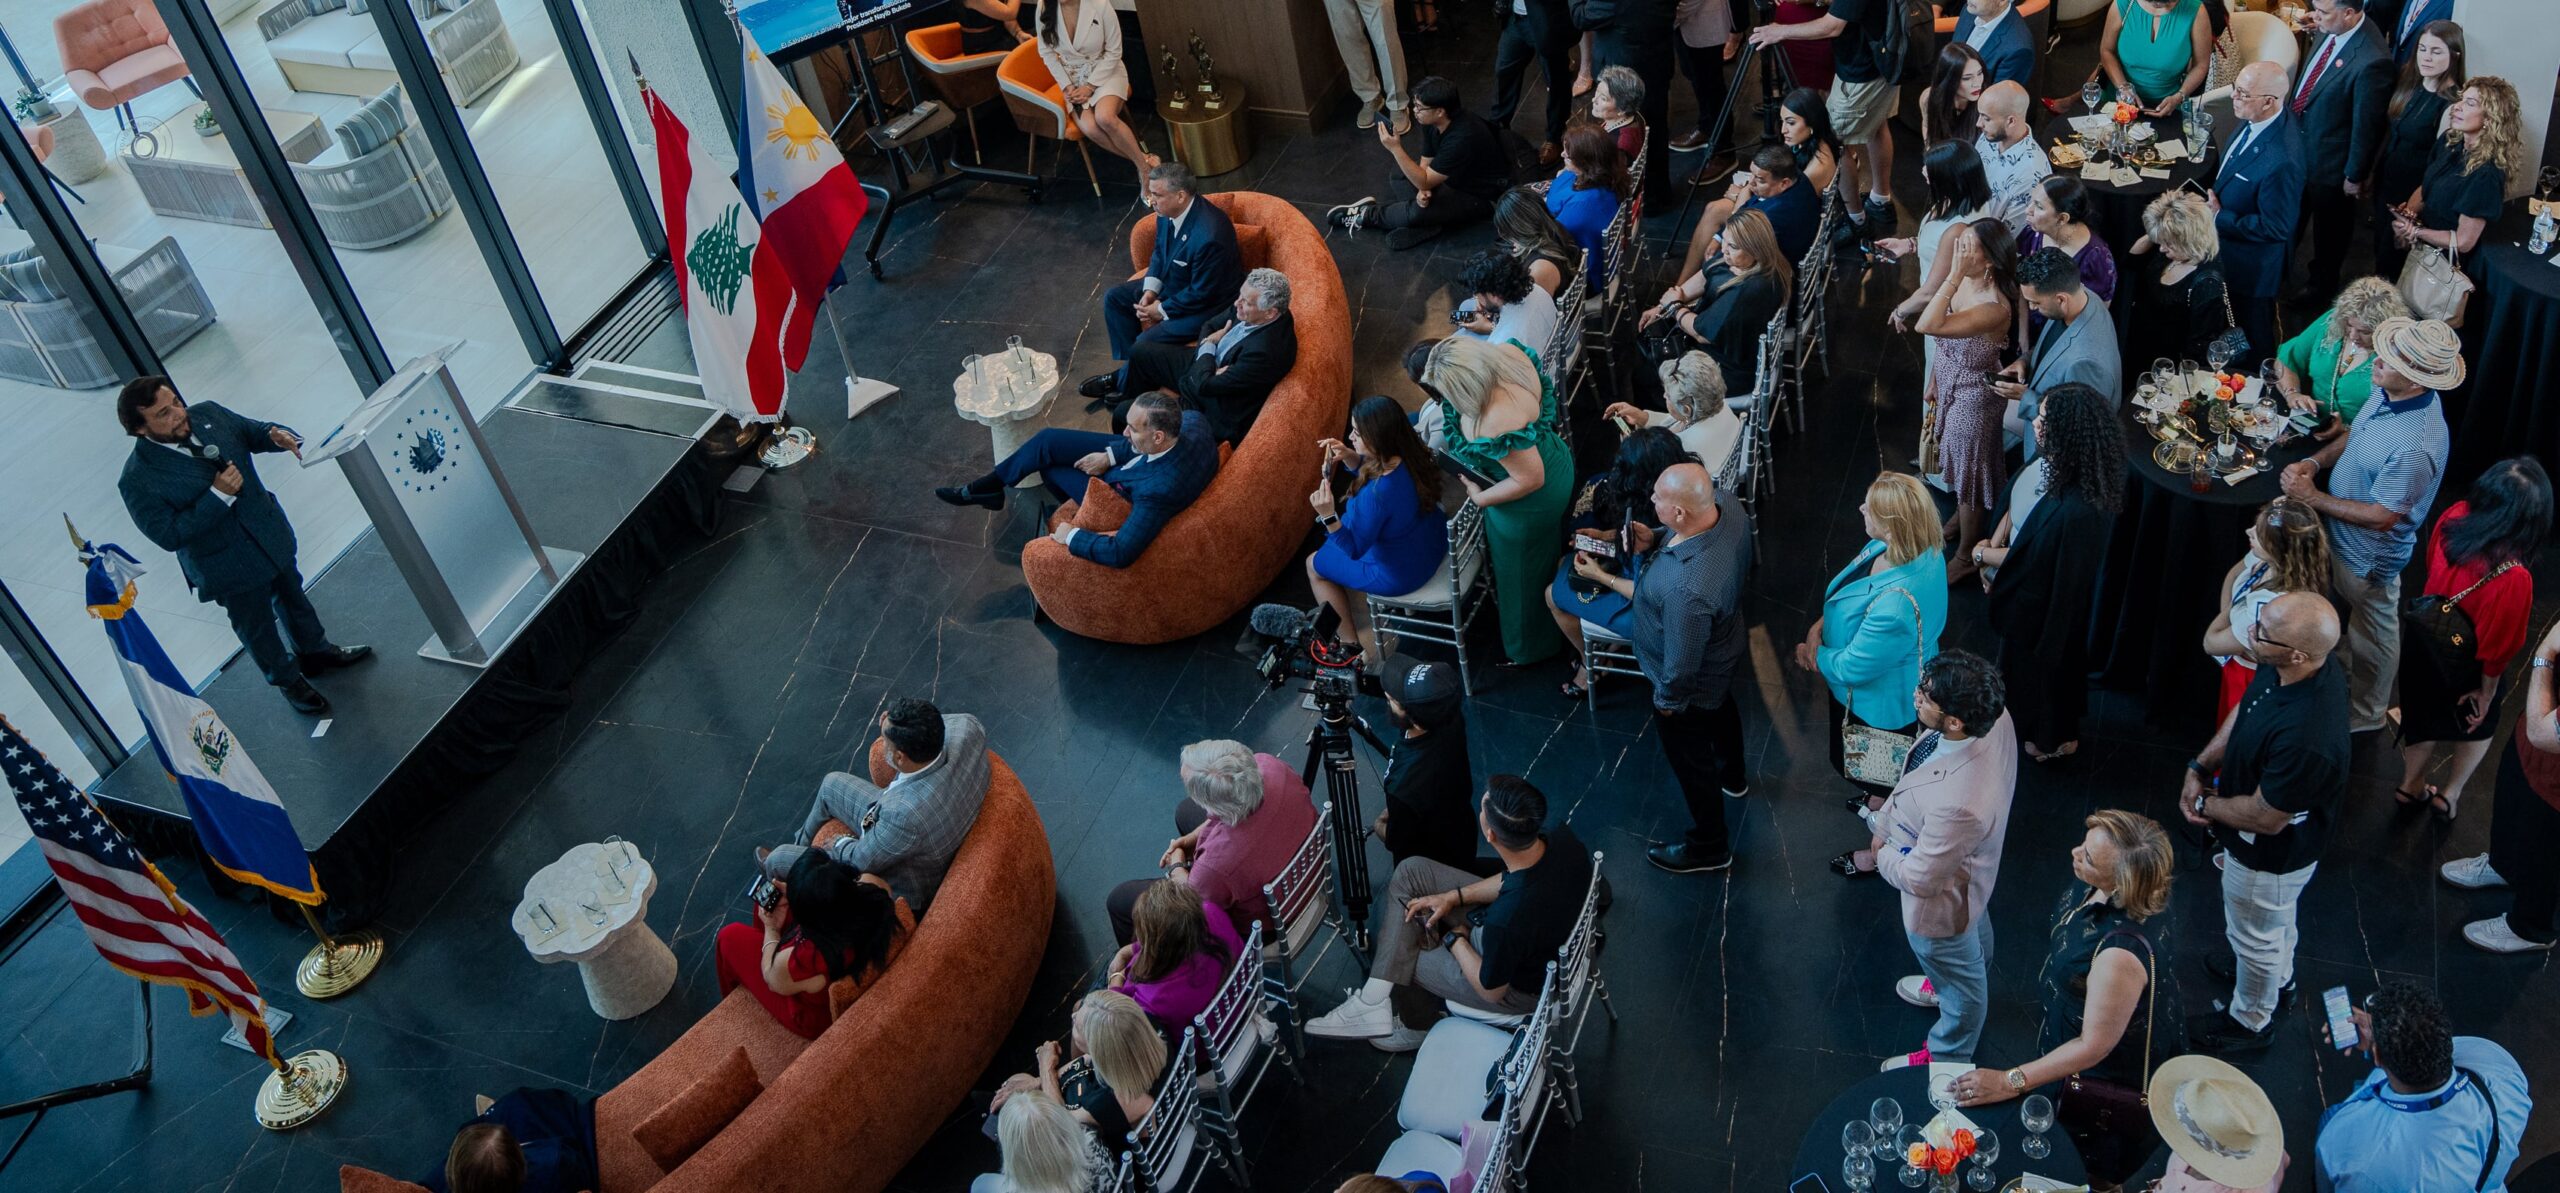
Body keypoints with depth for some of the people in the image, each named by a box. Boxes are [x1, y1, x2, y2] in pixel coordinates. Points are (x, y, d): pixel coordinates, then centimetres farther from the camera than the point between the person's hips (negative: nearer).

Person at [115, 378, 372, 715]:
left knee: (292, 596, 29)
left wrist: (276, 435, -22)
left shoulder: (208, 414, -12)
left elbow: (252, 431, 3)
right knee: (259, 629, 18)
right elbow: (168, 535, -26)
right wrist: (217, 495, -32)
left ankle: (316, 652, 55)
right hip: (229, 567, -5)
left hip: (271, 532, 6)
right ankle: (289, 682, 43)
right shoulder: (138, 481, -27)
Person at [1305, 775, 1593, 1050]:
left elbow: (1491, 990, -21)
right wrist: (1455, 896, -3)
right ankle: (1374, 1001, 4)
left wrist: (1455, 940, -5)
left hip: (1515, 984, -7)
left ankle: (1417, 1026, 40)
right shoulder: (1559, 835, -24)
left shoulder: (1505, 921, -42)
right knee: (1411, 871, 0)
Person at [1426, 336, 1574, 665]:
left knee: (1523, 576, 21)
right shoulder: (1507, 353, -24)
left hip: (1532, 501, -9)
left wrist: (1481, 498, -17)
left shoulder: (1498, 426, -46)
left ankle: (1531, 647, 50)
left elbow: (1530, 480, -32)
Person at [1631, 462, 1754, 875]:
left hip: (1692, 685, -8)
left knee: (1690, 761, 20)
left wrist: (1667, 700, -13)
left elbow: (1682, 666, -32)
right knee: (1722, 711, 37)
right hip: (1724, 654, 8)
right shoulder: (1725, 502, -26)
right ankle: (1733, 776, 70)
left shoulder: (1686, 590, -49)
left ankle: (1708, 847, 46)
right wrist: (1655, 542, -17)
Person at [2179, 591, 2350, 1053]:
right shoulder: (2292, 666, -22)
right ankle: (2277, 978, 64)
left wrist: (2205, 806, -14)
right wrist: (2199, 766, -5)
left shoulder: (2306, 737, -47)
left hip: (2270, 854, -8)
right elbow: (2244, 709, 0)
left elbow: (2265, 818, -31)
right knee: (2277, 917, 35)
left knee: (2255, 935, 22)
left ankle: (2250, 1019, 50)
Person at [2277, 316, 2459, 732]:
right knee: (2343, 617, 31)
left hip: (2369, 557, -8)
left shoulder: (2416, 446, -40)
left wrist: (2313, 497, -23)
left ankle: (2365, 713, 43)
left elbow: (2381, 517, -30)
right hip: (2339, 537, 8)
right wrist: (2315, 461, -10)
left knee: (2371, 636, 18)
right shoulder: (2388, 392, -14)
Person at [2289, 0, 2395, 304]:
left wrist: (2355, 175, -13)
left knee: (2329, 226, 20)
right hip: (2300, 142, 7)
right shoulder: (2331, 30, -13)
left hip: (2330, 159, -7)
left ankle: (2321, 283, 45)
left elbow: (2367, 126, -23)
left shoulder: (2371, 60, -35)